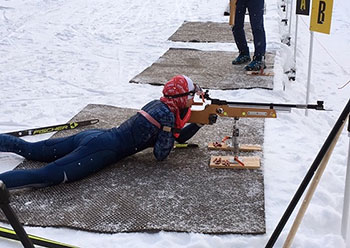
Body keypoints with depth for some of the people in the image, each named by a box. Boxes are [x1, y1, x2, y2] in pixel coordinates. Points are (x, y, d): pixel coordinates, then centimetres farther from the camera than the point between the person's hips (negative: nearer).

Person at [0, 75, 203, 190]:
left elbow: (180, 137, 29)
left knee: (30, 149, 12)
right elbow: (161, 155, -7)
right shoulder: (168, 114, -8)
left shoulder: (158, 104, 18)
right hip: (103, 150, -9)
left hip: (94, 136, 9)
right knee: (48, 176, -27)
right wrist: (170, 131, 3)